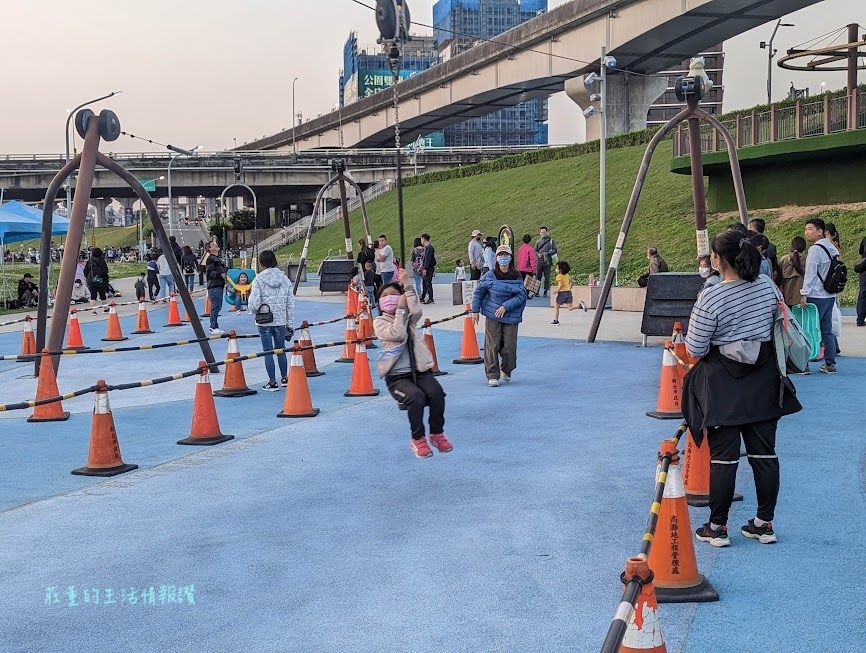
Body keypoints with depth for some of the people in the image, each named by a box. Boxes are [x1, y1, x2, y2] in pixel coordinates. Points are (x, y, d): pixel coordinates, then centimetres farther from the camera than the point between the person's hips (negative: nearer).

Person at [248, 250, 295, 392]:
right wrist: (290, 324, 12)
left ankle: (272, 383, 6)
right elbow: (290, 303, 5)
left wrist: (255, 312, 9)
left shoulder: (259, 279, -11)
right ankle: (285, 378, 27)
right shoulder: (284, 279, 2)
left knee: (268, 352, 3)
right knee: (281, 349, 17)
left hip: (264, 322, -4)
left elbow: (254, 303, -15)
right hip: (281, 321, 4)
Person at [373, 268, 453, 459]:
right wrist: (401, 309, -8)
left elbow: (416, 310, -13)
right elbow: (397, 334, -16)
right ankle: (418, 439, -13)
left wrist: (407, 285, -15)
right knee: (416, 396, -31)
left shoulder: (409, 317, 13)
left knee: (436, 392, -27)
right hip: (397, 376, -3)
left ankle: (437, 434, -5)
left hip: (419, 370, 3)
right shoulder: (379, 322, 4)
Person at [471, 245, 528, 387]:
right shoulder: (490, 276, 1)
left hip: (511, 317, 1)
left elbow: (521, 295, -5)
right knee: (492, 345, -5)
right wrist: (475, 310, 3)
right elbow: (478, 292, 8)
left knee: (509, 346, -1)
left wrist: (505, 306, -15)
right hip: (492, 316, -1)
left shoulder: (516, 277, 2)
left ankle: (506, 371, 25)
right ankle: (492, 376, 3)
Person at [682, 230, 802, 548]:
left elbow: (695, 350, -14)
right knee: (764, 453, 10)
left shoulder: (710, 299, -19)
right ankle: (764, 524, 18)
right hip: (763, 381, 5)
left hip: (723, 384, -5)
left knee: (723, 456, 2)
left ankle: (717, 527, 11)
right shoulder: (767, 286, -1)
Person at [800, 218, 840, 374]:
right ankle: (830, 364, 12)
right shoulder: (832, 248, 12)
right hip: (830, 295, 8)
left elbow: (810, 273, -16)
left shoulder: (815, 249, -14)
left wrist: (804, 294, -15)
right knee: (827, 330, 11)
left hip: (816, 297, -8)